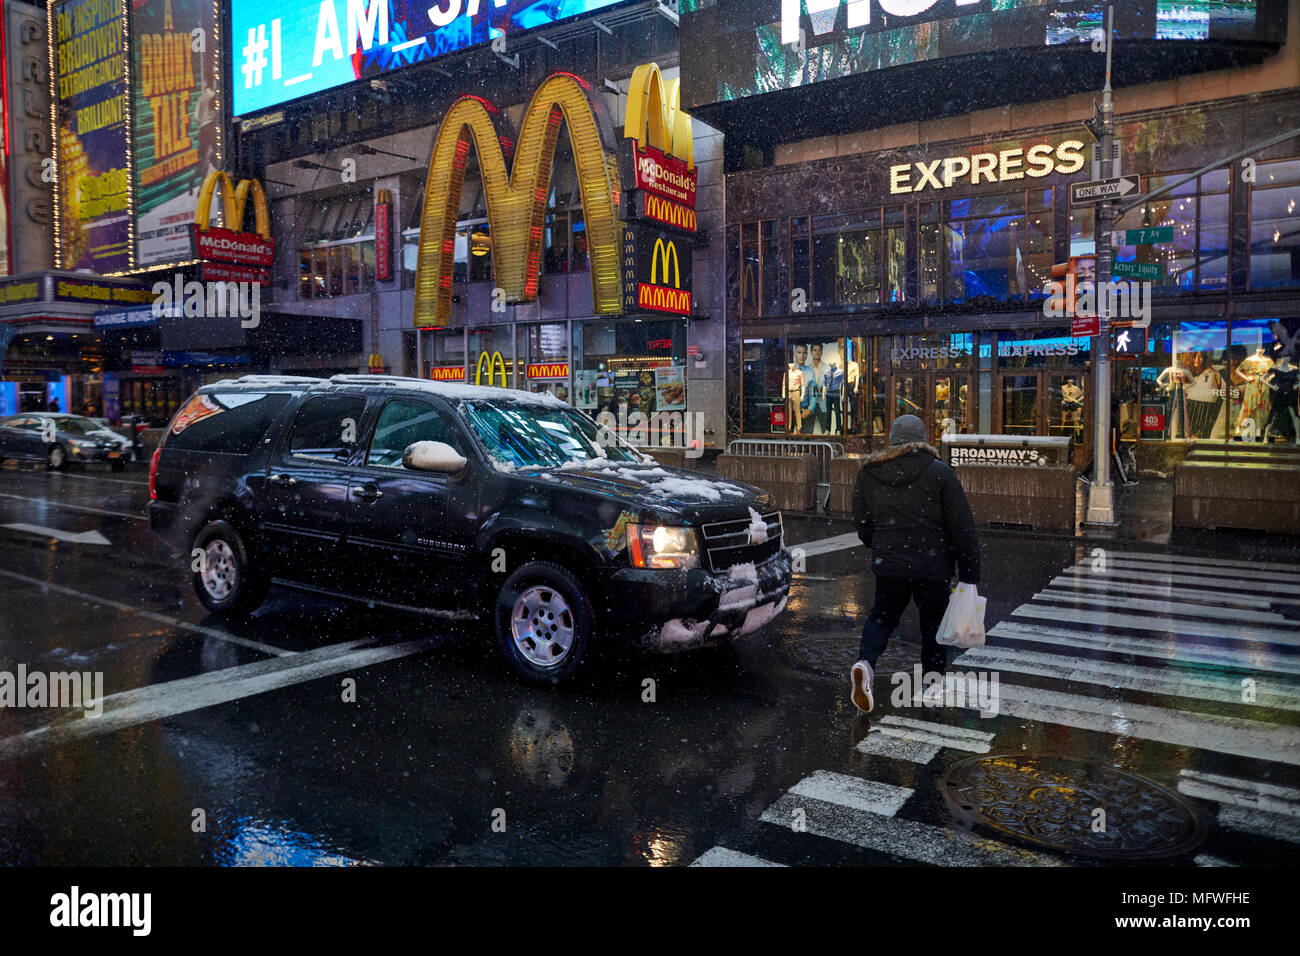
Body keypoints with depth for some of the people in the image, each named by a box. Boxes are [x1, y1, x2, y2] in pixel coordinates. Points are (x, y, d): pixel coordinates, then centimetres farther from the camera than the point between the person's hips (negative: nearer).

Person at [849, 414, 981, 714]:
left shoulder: (869, 474, 3)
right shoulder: (939, 473, -6)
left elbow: (863, 525, 11)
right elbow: (963, 529, -7)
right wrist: (970, 576, -2)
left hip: (889, 565, 2)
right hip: (933, 567, -2)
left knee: (883, 616, 18)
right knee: (933, 622, 16)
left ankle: (865, 662, -8)